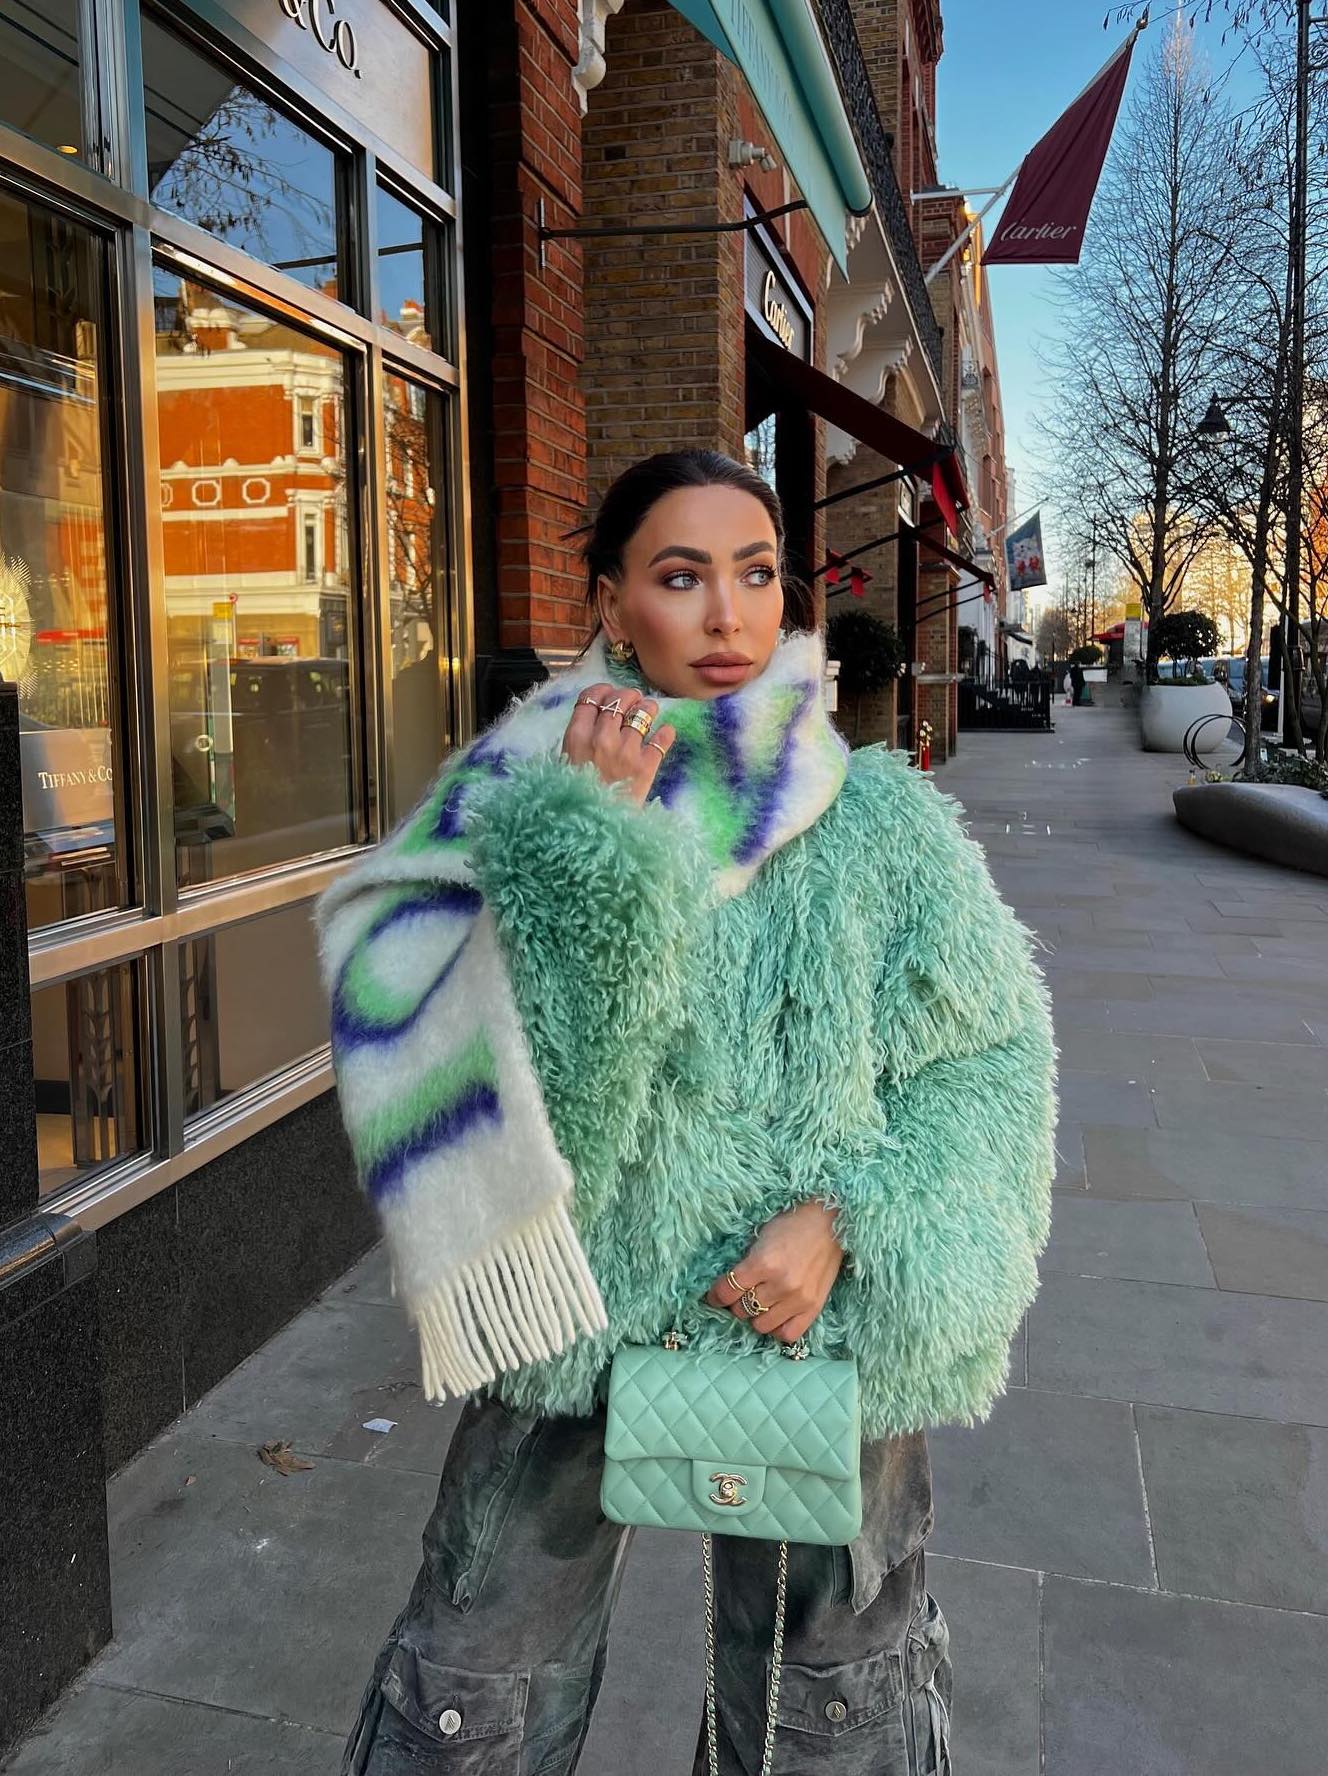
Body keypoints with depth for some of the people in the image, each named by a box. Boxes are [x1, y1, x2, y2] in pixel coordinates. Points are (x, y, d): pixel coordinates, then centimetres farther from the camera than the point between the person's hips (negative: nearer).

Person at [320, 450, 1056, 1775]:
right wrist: (595, 840, -26)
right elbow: (538, 1078, -17)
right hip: (585, 1304, 0)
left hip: (825, 1312, 1)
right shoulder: (533, 797, -9)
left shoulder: (881, 819, -8)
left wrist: (842, 1217, -19)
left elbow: (988, 1055, -6)